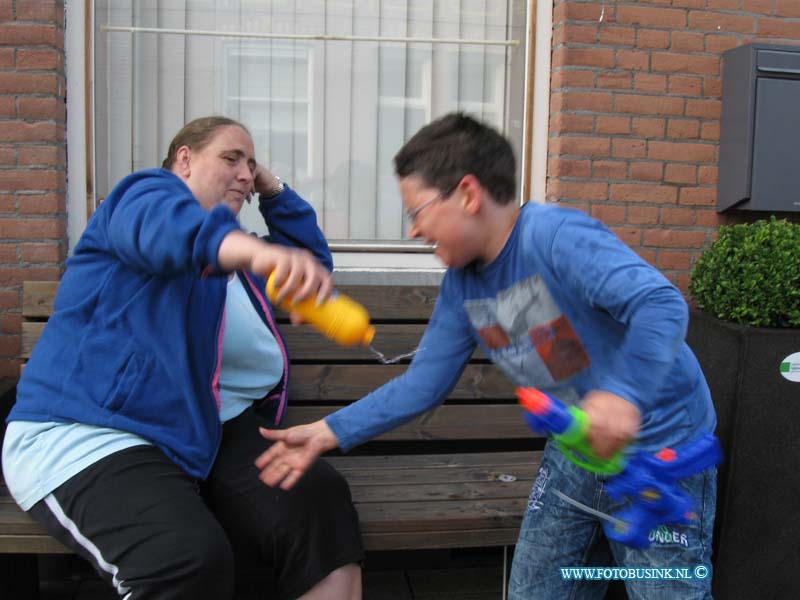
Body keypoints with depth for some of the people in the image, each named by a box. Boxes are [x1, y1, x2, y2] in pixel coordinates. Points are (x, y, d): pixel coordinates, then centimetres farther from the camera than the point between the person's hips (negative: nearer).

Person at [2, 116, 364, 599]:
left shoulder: (233, 252, 26)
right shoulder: (148, 193, 2)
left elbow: (315, 258, 36)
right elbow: (166, 225, -25)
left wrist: (274, 191, 24)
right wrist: (261, 251, -46)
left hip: (216, 430, 7)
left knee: (322, 502, -21)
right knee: (192, 559, -34)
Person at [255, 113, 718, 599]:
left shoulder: (555, 236, -23)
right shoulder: (462, 285, 0)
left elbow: (663, 304, -33)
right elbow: (422, 384, 4)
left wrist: (622, 392, -48)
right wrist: (327, 433, -1)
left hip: (660, 453, -7)